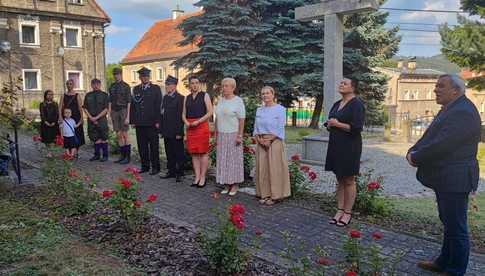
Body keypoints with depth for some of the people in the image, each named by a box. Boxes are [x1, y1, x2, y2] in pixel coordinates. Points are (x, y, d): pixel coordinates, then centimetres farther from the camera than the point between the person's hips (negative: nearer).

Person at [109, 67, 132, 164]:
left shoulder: (126, 86, -6)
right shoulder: (112, 87, 11)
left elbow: (129, 102, -9)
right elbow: (110, 101, 14)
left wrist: (127, 117, -14)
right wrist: (110, 115, 9)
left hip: (123, 111, -5)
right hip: (114, 112, 5)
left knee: (124, 135, -5)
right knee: (119, 135, 6)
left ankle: (128, 157, 3)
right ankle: (122, 156, 14)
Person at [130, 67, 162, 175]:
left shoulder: (156, 88, 3)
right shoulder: (136, 89, 14)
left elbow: (158, 105, -3)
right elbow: (132, 105, 13)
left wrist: (157, 121, -10)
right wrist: (132, 120, 6)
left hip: (151, 123, -4)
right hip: (139, 123, 4)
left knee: (154, 146, 1)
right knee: (142, 146, 8)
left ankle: (155, 167, 9)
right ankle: (145, 166, 18)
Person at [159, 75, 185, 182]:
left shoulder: (180, 98, -10)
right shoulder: (165, 97, 13)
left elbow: (180, 116, -13)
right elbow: (162, 114, 15)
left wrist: (179, 132, -16)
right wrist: (161, 130, 11)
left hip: (176, 132, -7)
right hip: (166, 132, 7)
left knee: (178, 153, 2)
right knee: (169, 153, 13)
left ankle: (179, 174, 10)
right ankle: (171, 171, 23)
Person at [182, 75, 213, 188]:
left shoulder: (205, 95, 2)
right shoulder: (187, 98, 15)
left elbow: (210, 112, -5)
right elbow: (183, 114, 16)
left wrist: (198, 121, -14)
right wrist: (186, 122, -5)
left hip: (202, 126, -4)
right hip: (190, 128, 5)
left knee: (203, 152, -3)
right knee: (194, 153, 5)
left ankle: (203, 177, 3)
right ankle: (197, 177, 11)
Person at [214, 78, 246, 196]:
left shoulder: (238, 101, -6)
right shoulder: (220, 100, 11)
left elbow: (242, 120, -11)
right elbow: (217, 118, 15)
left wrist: (239, 136, -16)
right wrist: (216, 133, 11)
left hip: (233, 135, -6)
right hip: (221, 135, 6)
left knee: (234, 159, 0)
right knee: (222, 159, 7)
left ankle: (235, 185, 10)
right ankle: (226, 185, 15)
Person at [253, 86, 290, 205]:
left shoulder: (280, 109, -3)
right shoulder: (259, 110, 13)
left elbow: (280, 129, -9)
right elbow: (256, 128, 12)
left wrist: (269, 140, -15)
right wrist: (259, 139, -6)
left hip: (275, 142, -5)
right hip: (261, 142, 5)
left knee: (274, 169, -3)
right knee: (262, 168, 6)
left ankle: (274, 195, 6)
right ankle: (264, 194, 15)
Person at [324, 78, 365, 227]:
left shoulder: (356, 104, -9)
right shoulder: (337, 104, 15)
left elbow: (357, 127, -18)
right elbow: (329, 123, 21)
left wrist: (338, 124, -16)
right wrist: (329, 125, -1)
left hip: (349, 147, -8)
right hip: (335, 146, 8)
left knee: (349, 181, 0)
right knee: (339, 180, 11)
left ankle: (347, 213, 9)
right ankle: (340, 210, 18)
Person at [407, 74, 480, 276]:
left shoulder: (463, 112, -21)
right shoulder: (450, 109, 13)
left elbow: (441, 145, -27)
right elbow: (429, 137, 14)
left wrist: (416, 157, -13)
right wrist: (413, 151, -3)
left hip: (454, 180, -11)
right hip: (446, 178, 11)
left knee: (456, 227, 2)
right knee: (448, 223, 21)